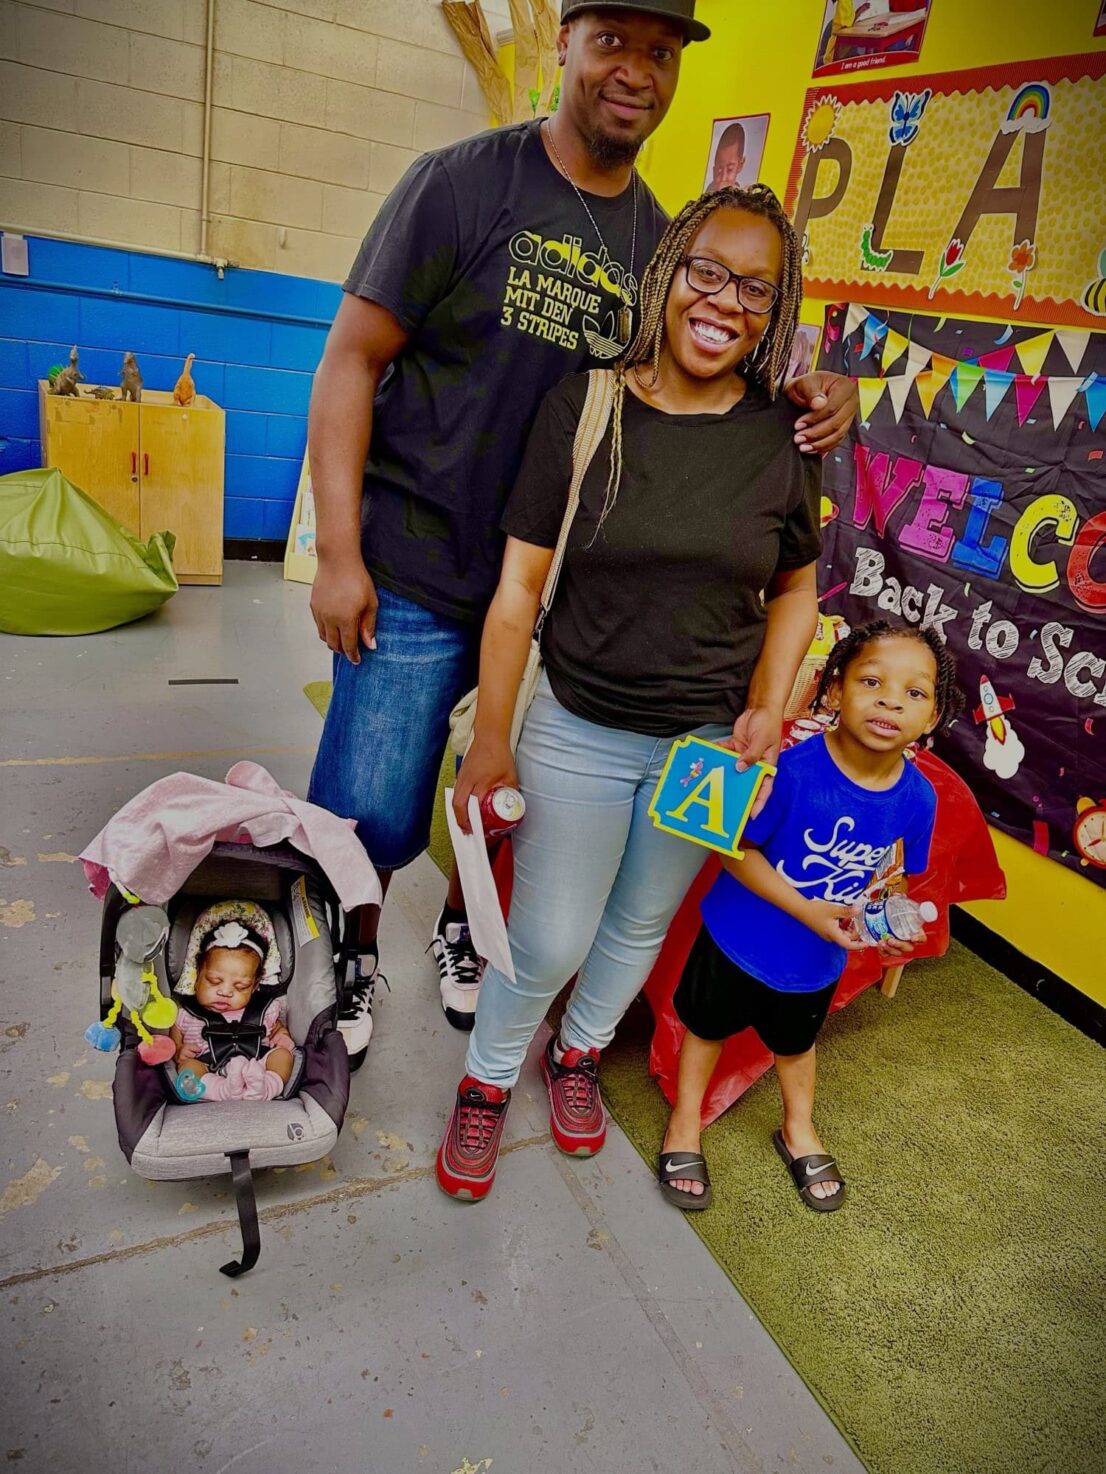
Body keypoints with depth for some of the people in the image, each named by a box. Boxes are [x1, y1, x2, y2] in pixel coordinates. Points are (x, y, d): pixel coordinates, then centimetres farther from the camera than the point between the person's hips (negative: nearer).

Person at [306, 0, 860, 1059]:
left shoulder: (660, 239, 8)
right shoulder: (463, 184, -6)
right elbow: (351, 360, -8)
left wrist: (809, 393, -7)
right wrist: (339, 554, -15)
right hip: (419, 576, -4)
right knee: (372, 811, 2)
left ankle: (462, 932, 45)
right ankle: (355, 965, 33)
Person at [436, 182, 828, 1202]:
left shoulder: (785, 438, -4)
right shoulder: (584, 407, -9)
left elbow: (794, 592, 9)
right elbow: (519, 587, -9)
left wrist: (768, 711, -4)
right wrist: (490, 739, -12)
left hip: (709, 740, 3)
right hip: (579, 730, -2)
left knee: (643, 922, 19)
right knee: (547, 943, 4)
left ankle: (579, 1052, 50)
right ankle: (487, 1082, 36)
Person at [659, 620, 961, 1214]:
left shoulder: (917, 798, -17)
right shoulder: (795, 769, -32)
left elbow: (889, 872, 0)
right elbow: (738, 850, -23)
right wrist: (807, 910, -27)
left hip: (818, 961, 4)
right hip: (740, 937, -3)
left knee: (795, 1040, 30)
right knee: (707, 1024, 20)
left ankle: (798, 1128, 58)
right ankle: (685, 1118, 48)